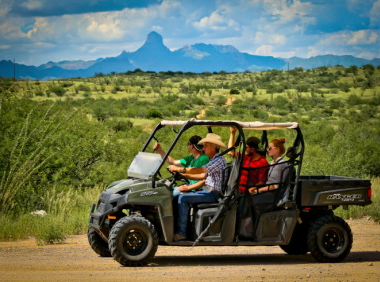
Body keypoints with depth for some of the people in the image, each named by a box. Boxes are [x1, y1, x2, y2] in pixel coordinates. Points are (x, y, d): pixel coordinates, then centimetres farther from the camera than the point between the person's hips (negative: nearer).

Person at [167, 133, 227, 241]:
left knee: (183, 199, -22)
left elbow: (201, 170, -24)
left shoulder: (219, 160, -14)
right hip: (208, 191, 10)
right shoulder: (213, 160, 19)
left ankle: (181, 233, -22)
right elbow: (203, 176, 19)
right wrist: (185, 175, 10)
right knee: (179, 197, 8)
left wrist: (179, 169, -23)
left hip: (214, 194, -10)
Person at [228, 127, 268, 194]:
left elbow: (262, 182, -9)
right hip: (239, 191, 6)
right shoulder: (246, 158, 19)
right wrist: (232, 133, 26)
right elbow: (231, 151, 29)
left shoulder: (262, 162, -5)